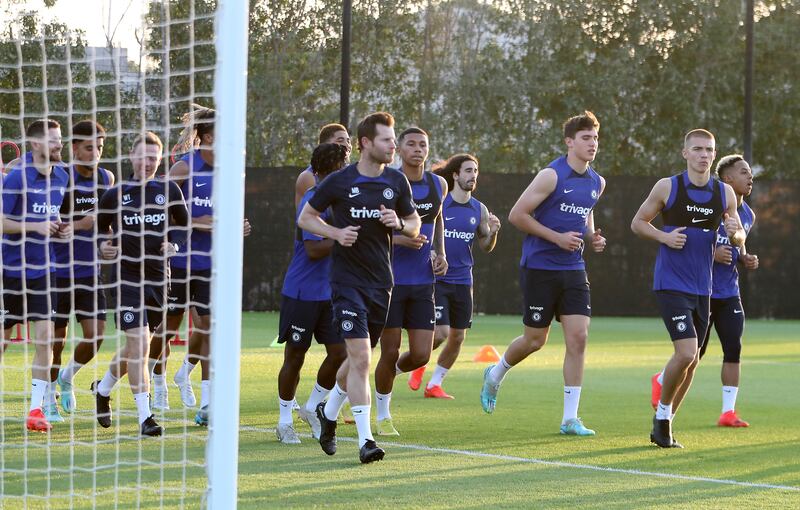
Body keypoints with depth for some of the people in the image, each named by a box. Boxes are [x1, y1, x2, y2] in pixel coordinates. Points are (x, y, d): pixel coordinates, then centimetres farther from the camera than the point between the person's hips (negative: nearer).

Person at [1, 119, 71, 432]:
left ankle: (36, 409, -1)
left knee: (45, 336, -6)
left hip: (43, 269, 4)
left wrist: (58, 230, 1)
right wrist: (35, 227, -21)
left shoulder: (61, 177, 7)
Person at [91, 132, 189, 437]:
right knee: (139, 342, -15)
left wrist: (174, 245, -4)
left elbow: (183, 224, 15)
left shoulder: (169, 191, 3)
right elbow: (100, 226, 14)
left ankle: (103, 388, 40)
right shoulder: (115, 195, 1)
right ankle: (145, 416, -13)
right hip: (127, 276, -3)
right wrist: (104, 245, -6)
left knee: (138, 346, 13)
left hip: (158, 277, 3)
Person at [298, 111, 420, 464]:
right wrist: (336, 232, -13)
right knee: (360, 356, -15)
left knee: (360, 358, 14)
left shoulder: (397, 181, 4)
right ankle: (365, 440, -15)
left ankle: (328, 411, 39)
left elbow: (415, 222, 16)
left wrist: (400, 224, -7)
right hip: (347, 279, -5)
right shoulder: (339, 181, -6)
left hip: (381, 282, 5)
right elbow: (305, 217, 4)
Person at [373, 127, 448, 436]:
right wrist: (400, 239, -22)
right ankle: (383, 415, 20)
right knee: (390, 352, 0)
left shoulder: (438, 185, 7)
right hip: (390, 280, -4)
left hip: (423, 282, 4)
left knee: (421, 355, -1)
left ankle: (392, 372, 33)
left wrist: (441, 253, 11)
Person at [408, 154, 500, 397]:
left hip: (462, 281, 5)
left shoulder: (479, 209, 6)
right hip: (436, 279, -5)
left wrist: (492, 233, -8)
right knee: (440, 333, -14)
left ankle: (434, 384, 22)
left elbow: (485, 247, 12)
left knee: (457, 337, 6)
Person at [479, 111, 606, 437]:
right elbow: (517, 215, -11)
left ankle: (570, 418, -3)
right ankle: (496, 374, 36)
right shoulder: (552, 175, -12)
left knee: (578, 337, -7)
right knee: (535, 340, 3)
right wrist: (557, 237, -17)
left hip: (573, 270, 5)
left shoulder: (597, 183, 9)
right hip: (540, 268, -5)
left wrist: (592, 237, 5)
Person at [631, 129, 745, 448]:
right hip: (671, 285, -5)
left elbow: (739, 240, 14)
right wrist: (664, 236, -14)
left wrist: (734, 233, -10)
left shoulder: (725, 193, 5)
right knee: (686, 353, -18)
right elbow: (638, 223, 4)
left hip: (702, 288, 5)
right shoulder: (667, 187, -5)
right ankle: (663, 414, 4)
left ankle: (663, 426, 24)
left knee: (691, 361, 9)